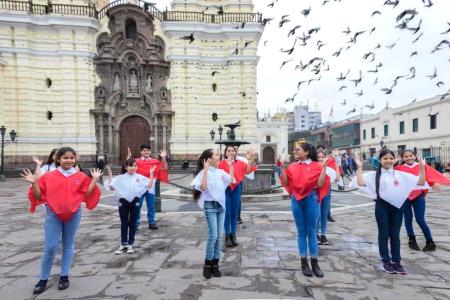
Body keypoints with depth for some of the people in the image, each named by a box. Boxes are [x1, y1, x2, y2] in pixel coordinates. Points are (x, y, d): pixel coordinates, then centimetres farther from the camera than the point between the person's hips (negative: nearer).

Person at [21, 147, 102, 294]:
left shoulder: (81, 176, 0)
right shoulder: (48, 176, -1)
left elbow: (87, 194, -2)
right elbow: (39, 196, 2)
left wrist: (94, 180, -11)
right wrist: (34, 183, -13)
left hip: (73, 214, 1)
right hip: (53, 214, 0)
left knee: (68, 245, 11)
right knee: (50, 247, 0)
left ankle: (64, 276, 24)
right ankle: (43, 279, 18)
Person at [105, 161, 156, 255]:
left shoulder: (140, 177, 1)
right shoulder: (120, 177, 2)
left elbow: (149, 186, -5)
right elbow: (111, 188, -1)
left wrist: (151, 174, -9)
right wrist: (110, 175, -6)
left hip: (135, 201, 0)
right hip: (123, 201, 0)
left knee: (132, 223, 8)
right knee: (124, 223, 9)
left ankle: (130, 244, 19)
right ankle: (123, 244, 20)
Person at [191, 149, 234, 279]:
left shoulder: (220, 172, 7)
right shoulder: (204, 172, -12)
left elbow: (231, 180, 18)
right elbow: (203, 187, -26)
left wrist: (231, 166, 13)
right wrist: (206, 170, -28)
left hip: (221, 206, 7)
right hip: (210, 206, -6)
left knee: (220, 236, 7)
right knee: (213, 236, -9)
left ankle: (215, 264, 18)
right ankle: (207, 264, 8)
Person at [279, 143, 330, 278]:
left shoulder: (317, 166, -4)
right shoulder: (292, 166, 5)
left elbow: (320, 184, -12)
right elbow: (286, 182, 1)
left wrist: (324, 167, -17)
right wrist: (282, 167, -5)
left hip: (311, 200, -3)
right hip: (296, 200, 3)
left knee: (312, 232, 5)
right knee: (301, 232, 9)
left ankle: (314, 263, 17)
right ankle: (304, 262, 18)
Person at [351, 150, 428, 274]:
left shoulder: (401, 174, 5)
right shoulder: (374, 174, -2)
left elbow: (421, 182, 3)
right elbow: (360, 183, -16)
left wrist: (422, 168, -5)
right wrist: (359, 168, -18)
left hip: (397, 206, 3)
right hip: (382, 206, -2)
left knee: (395, 235, 12)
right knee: (384, 234, 6)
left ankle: (396, 261, 24)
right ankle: (386, 262, 19)